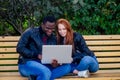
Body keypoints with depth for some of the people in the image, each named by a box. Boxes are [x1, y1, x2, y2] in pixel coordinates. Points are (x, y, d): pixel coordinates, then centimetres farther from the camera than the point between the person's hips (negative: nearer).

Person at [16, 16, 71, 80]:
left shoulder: (53, 38, 9)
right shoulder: (30, 32, -5)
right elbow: (19, 48, -8)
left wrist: (54, 63, -18)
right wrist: (37, 55, -19)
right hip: (27, 63, -7)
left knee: (67, 67, -17)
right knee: (46, 72, -37)